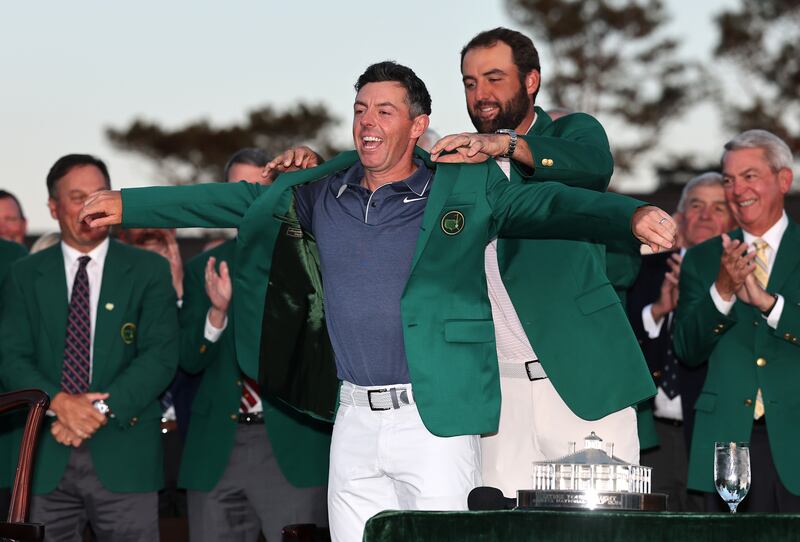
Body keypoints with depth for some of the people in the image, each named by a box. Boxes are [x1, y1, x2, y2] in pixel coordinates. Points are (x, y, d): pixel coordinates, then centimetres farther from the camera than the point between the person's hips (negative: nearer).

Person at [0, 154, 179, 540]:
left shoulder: (149, 271, 8)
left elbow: (161, 355, -2)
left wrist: (103, 410, -14)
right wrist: (59, 402, -15)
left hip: (124, 458, -1)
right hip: (46, 460, 1)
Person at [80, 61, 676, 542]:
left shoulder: (466, 188, 0)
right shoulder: (319, 194, 13)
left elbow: (551, 204, -11)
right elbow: (238, 200, 22)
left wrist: (631, 216, -29)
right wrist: (129, 204, 24)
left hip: (436, 417, -5)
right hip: (354, 418, 5)